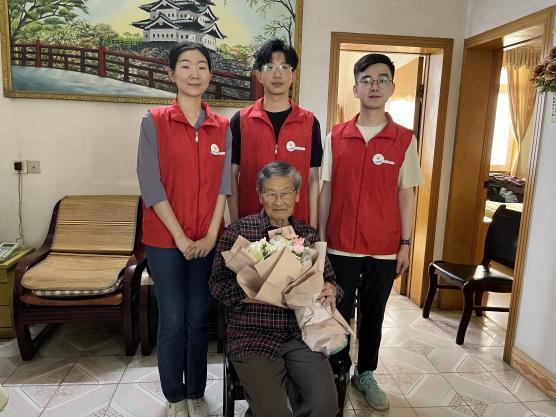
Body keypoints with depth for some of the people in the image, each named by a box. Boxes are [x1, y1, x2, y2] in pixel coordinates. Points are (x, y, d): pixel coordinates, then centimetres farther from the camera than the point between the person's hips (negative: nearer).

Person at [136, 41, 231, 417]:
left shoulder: (222, 128, 5)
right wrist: (180, 237, -12)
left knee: (199, 319, 11)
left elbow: (223, 185, 2)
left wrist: (211, 234, -6)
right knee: (172, 321, 7)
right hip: (165, 240, -2)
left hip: (207, 241, 2)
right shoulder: (154, 122, -3)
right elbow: (151, 185, -9)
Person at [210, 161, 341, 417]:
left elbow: (329, 279, 15)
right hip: (253, 335, -2)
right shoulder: (238, 231, -2)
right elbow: (218, 283, -6)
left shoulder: (308, 234, 10)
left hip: (301, 335, 3)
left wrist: (331, 289, -8)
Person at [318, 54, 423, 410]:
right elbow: (326, 190, 3)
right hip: (341, 244, 0)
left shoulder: (405, 139, 0)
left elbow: (405, 194, 2)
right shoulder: (336, 137, 0)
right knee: (339, 313, 10)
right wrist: (319, 237, 1)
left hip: (384, 247, 1)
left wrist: (405, 244, 0)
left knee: (373, 315, 15)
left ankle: (366, 374, 34)